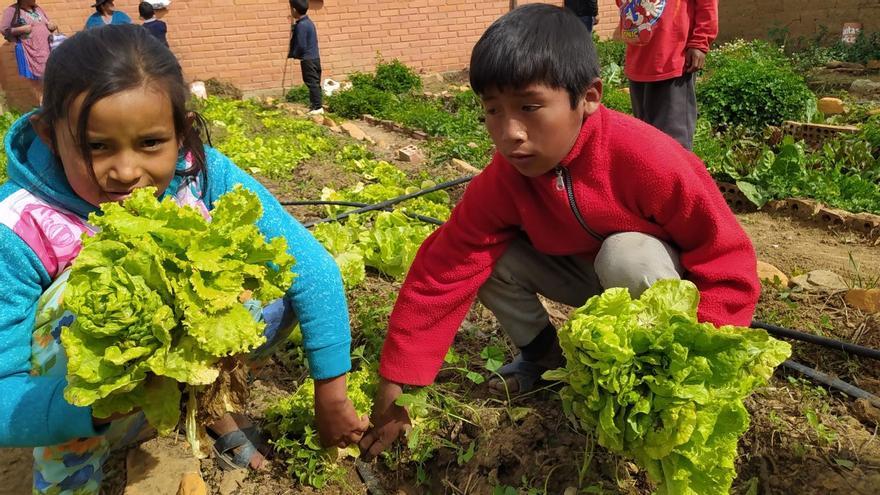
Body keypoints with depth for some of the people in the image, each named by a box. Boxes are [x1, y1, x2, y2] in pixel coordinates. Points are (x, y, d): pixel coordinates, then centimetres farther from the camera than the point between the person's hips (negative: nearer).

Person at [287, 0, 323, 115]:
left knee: (312, 83, -6)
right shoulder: (308, 22, 12)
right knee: (314, 82, 13)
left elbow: (301, 46, -20)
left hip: (307, 59, -10)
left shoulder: (301, 25, -18)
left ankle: (318, 107, -6)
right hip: (314, 57, 10)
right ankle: (315, 104, 21)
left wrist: (292, 54, -5)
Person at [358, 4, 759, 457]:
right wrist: (395, 386, -26)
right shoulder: (502, 179, -22)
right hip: (585, 273, 4)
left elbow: (729, 263, -26)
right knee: (488, 255, -17)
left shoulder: (648, 161, -34)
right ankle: (543, 355, 6)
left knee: (626, 256, -36)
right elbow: (444, 270, -23)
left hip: (662, 281, -3)